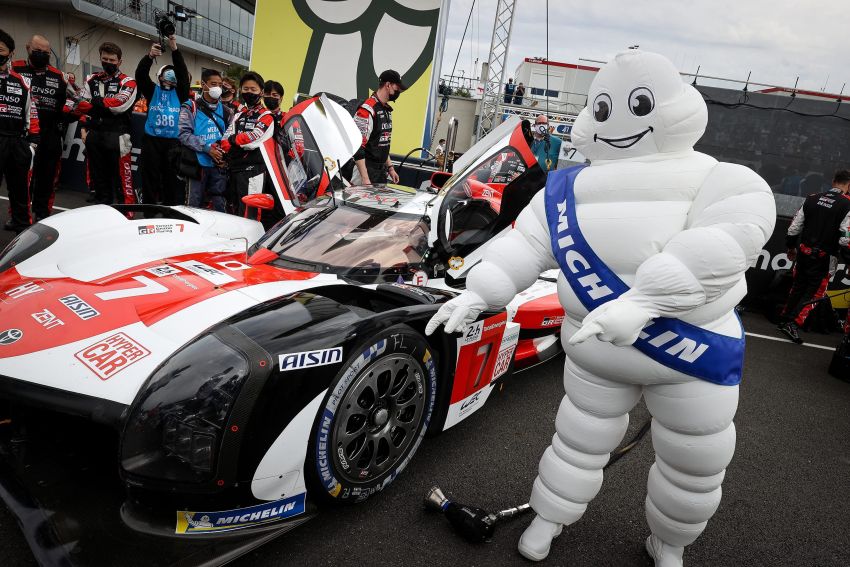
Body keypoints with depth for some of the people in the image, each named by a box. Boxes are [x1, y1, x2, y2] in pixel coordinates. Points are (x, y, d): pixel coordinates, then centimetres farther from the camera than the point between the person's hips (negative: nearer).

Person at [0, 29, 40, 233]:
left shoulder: (21, 81, 14)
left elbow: (31, 114, 14)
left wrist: (32, 141, 7)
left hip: (18, 143, 3)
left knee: (19, 189, 12)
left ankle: (22, 225, 24)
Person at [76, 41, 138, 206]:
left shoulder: (127, 82, -2)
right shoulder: (91, 80, 15)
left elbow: (119, 105, -17)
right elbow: (83, 105, 10)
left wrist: (95, 102, -9)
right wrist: (84, 127, -2)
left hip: (117, 136, -6)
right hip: (94, 135, 6)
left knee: (121, 179, -10)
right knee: (98, 177, 13)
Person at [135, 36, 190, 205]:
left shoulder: (180, 93, 10)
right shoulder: (152, 91, 12)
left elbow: (183, 73, -3)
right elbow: (141, 74, -3)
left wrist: (175, 50, -14)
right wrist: (150, 56, -20)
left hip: (174, 142, -1)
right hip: (152, 141, 1)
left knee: (173, 179, -2)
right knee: (150, 178, 4)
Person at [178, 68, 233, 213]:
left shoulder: (226, 110, 13)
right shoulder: (191, 107, 2)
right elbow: (184, 134, -8)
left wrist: (226, 156, -5)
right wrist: (206, 148, -17)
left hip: (220, 165, 3)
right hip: (198, 164, -3)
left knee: (220, 205, 5)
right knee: (195, 205, 2)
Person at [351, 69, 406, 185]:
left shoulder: (387, 110, 16)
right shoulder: (367, 109, -14)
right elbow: (357, 147, -20)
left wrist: (390, 167, 20)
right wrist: (365, 178, -24)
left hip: (382, 171, 9)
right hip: (367, 171, -9)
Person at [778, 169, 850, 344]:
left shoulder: (812, 199, 3)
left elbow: (794, 227, 7)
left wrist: (791, 247, 20)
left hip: (803, 251, 5)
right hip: (822, 257, -5)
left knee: (798, 287, 19)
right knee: (812, 292, 6)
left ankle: (784, 321, 24)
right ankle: (792, 323, -1)